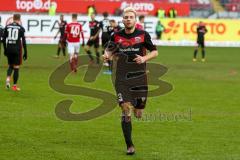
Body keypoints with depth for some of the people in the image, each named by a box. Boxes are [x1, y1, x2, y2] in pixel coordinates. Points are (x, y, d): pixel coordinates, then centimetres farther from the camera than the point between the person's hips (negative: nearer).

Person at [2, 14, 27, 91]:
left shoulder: (7, 27, 5)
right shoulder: (21, 28, -4)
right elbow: (23, 41, -6)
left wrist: (5, 49, 16)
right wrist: (25, 52, -1)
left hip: (9, 49, 3)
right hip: (17, 49, -3)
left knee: (10, 66, 19)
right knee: (16, 67, 5)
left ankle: (8, 78, -7)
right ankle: (14, 86, 6)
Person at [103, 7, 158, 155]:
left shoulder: (143, 35, -1)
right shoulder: (117, 36, 3)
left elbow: (155, 52, 5)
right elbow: (109, 51, 14)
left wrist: (144, 58, -14)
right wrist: (107, 55, -10)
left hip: (139, 78, 0)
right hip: (122, 79, 0)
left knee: (138, 114, 3)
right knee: (126, 111, -9)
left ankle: (136, 105, 43)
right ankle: (129, 146, 1)